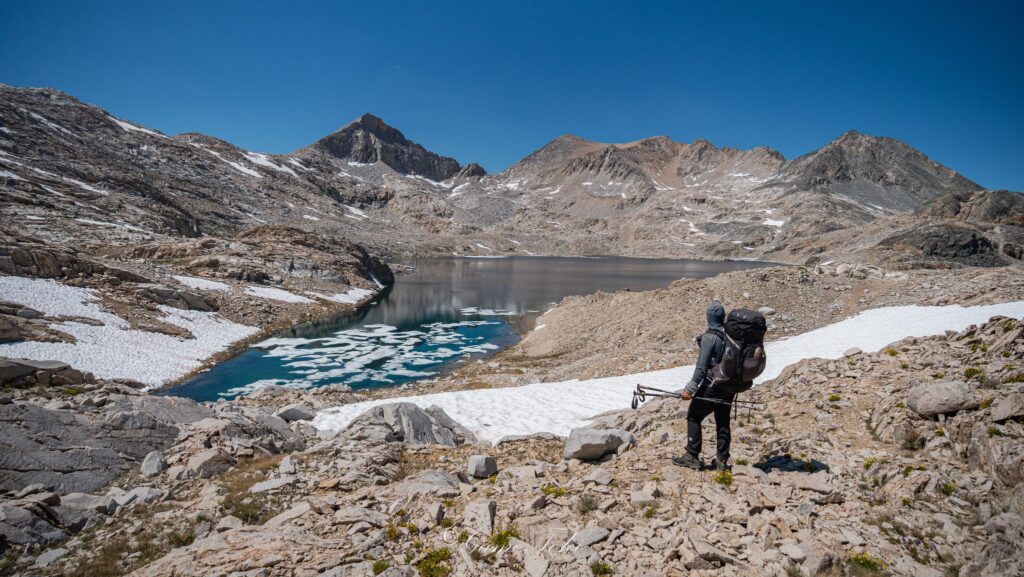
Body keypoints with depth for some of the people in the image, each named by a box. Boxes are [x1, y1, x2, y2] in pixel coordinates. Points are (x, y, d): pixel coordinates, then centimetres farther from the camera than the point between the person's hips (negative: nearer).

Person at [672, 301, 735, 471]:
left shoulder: (709, 337, -18)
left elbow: (701, 367, -20)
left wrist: (690, 389, -15)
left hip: (712, 387, -6)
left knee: (693, 417, 7)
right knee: (723, 422, 15)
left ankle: (692, 457, 10)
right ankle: (722, 460, 21)